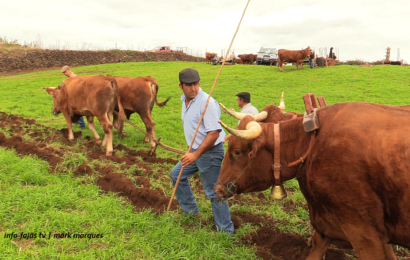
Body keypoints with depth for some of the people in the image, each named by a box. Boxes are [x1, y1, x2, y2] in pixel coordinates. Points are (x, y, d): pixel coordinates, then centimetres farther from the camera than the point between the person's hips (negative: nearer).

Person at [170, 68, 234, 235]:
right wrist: (192, 151, 16)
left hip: (210, 152, -9)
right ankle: (190, 210, 37)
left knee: (213, 192, -2)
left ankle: (226, 231, 13)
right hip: (195, 150, 10)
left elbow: (214, 133, -26)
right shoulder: (185, 100, 7)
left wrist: (196, 154, -28)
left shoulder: (207, 102, -21)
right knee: (176, 175, 21)